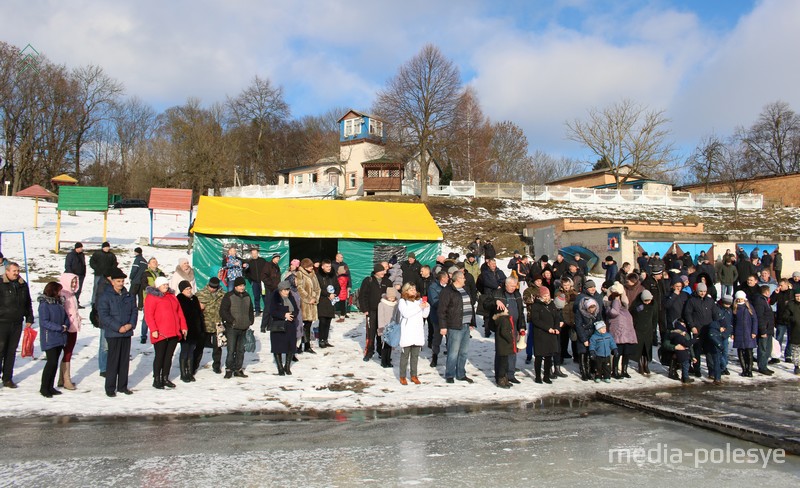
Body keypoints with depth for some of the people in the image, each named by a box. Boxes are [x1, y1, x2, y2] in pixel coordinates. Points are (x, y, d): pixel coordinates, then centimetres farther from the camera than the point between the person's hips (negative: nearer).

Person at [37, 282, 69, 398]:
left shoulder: (59, 303, 9)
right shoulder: (44, 304, -12)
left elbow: (66, 317, 15)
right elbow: (44, 322, -17)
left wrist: (65, 325, -5)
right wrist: (60, 328, -18)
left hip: (59, 338, 7)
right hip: (49, 339, -7)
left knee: (55, 362, 10)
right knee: (52, 362, -8)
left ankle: (50, 387, 19)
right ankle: (44, 388, 4)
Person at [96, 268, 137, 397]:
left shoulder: (128, 296, 10)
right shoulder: (105, 296, -7)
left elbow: (134, 310, 13)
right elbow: (103, 315, -12)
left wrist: (131, 324, -5)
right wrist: (118, 327, -17)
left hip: (127, 333, 5)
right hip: (113, 334, -5)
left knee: (125, 360, 10)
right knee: (113, 361, -3)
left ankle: (122, 386, 20)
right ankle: (110, 388, 7)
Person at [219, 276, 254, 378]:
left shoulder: (247, 296, 13)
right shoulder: (229, 296, -4)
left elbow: (251, 311, 23)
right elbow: (222, 311, -7)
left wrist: (250, 322, 10)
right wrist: (232, 321, -12)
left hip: (244, 328, 5)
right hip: (232, 328, -5)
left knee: (240, 350, 10)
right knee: (231, 350, -8)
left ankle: (238, 369, 18)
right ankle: (229, 370, 0)